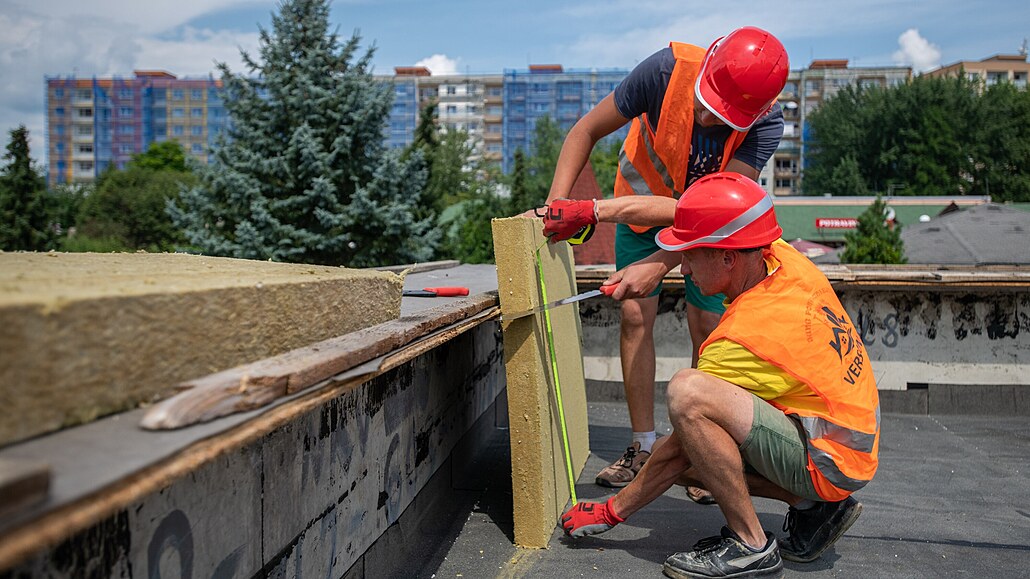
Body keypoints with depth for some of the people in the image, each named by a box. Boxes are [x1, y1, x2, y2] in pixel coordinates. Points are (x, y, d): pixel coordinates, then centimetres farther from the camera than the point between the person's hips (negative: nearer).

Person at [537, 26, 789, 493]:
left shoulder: (766, 122, -34)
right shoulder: (669, 69, -33)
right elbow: (587, 130, -21)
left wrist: (592, 211, -47)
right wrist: (556, 203, -33)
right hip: (641, 202, 1)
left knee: (707, 328, -5)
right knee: (635, 318, -4)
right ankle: (643, 448, 7)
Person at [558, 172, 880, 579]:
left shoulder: (744, 339, -28)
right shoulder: (785, 259, -7)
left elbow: (677, 451, -18)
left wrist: (612, 512, -4)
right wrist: (657, 264, 4)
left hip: (828, 461, -9)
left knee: (686, 392, -30)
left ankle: (750, 544, -14)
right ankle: (813, 507, 9)